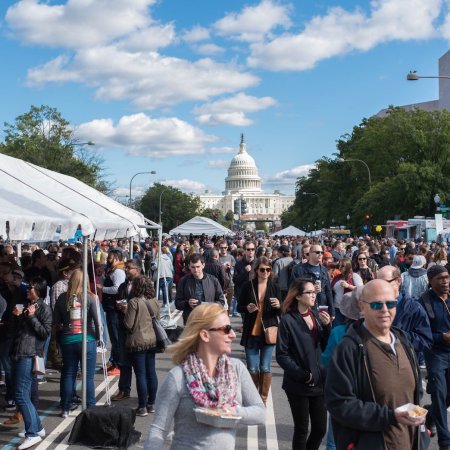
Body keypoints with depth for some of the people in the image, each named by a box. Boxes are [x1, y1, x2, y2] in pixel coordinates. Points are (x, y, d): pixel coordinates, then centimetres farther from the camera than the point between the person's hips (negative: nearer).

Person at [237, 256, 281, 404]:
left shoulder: (274, 287, 2)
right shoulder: (248, 286, -2)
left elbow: (280, 313, 7)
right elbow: (239, 307, 6)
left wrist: (279, 306, -16)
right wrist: (247, 308, -16)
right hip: (251, 332, 0)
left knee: (265, 368, 2)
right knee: (252, 369, 4)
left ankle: (263, 398, 17)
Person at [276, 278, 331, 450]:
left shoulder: (317, 316, 6)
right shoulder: (288, 320, -11)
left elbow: (326, 348, 6)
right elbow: (282, 355, -12)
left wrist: (327, 326, -8)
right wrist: (303, 375, -16)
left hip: (319, 382, 5)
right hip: (298, 385, -5)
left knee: (320, 429, 11)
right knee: (301, 430, 8)